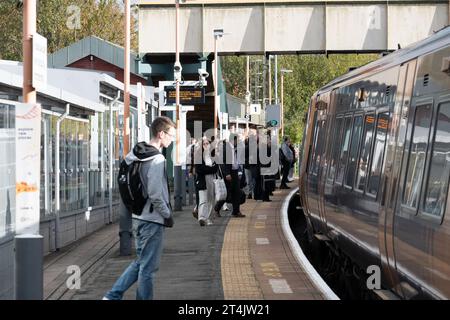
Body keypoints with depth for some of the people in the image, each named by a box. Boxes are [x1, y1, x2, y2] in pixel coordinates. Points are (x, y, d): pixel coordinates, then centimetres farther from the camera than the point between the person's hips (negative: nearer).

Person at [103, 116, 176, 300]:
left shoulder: (134, 156, 8)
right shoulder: (157, 160, -19)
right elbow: (155, 195, -23)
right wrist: (168, 214, -10)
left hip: (137, 218, 9)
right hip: (152, 220, -9)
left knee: (140, 262, 19)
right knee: (148, 267, 3)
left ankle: (113, 296, 16)